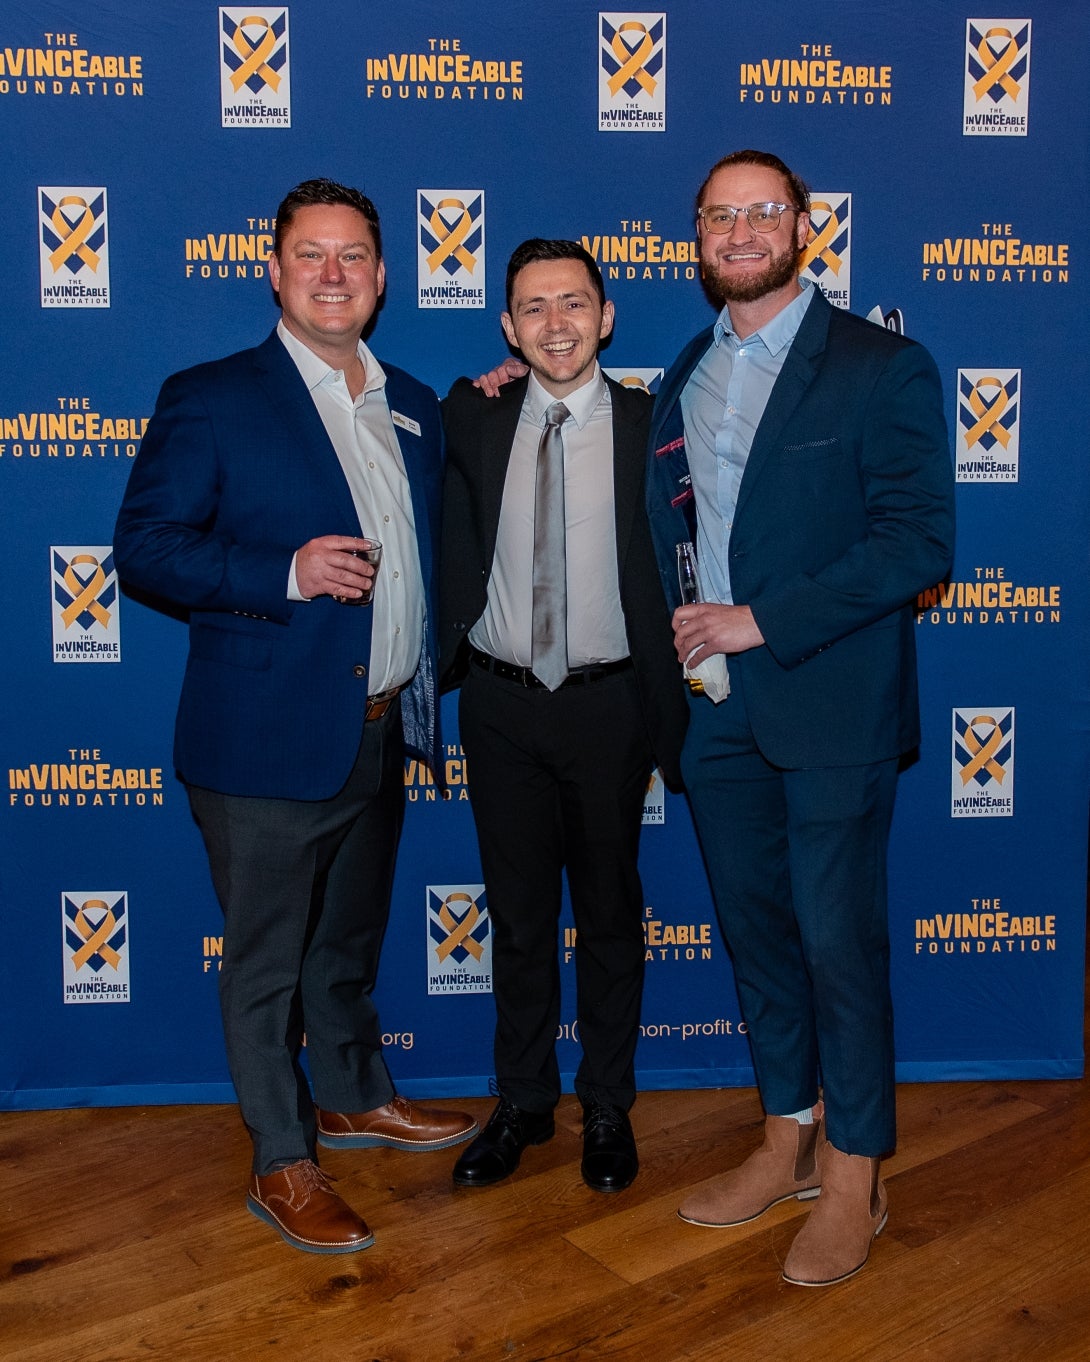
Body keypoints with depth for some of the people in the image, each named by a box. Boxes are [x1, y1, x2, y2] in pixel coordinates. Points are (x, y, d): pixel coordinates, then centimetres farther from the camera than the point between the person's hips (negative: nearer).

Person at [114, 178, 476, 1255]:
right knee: (266, 961, 7)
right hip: (269, 741, -6)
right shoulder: (209, 399, -7)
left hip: (382, 732, 6)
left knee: (349, 943, 23)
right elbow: (144, 548, -13)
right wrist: (286, 573, -23)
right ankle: (282, 1165, 23)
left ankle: (354, 1098, 44)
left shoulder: (413, 408, 12)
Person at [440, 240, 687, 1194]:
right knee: (518, 913, 14)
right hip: (501, 702, 2)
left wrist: (669, 714, -7)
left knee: (610, 911, 12)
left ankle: (607, 1107, 30)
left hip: (605, 703, -2)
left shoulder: (652, 427, -4)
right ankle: (522, 1103, 31)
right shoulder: (474, 418, 3)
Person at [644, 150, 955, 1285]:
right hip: (715, 707, 6)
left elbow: (918, 539, -13)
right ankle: (788, 1141, 30)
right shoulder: (683, 380, 13)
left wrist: (764, 622, -17)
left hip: (829, 703, -5)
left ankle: (854, 1178, 19)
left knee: (837, 937, 1)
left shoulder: (882, 369, -5)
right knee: (754, 926, 13)